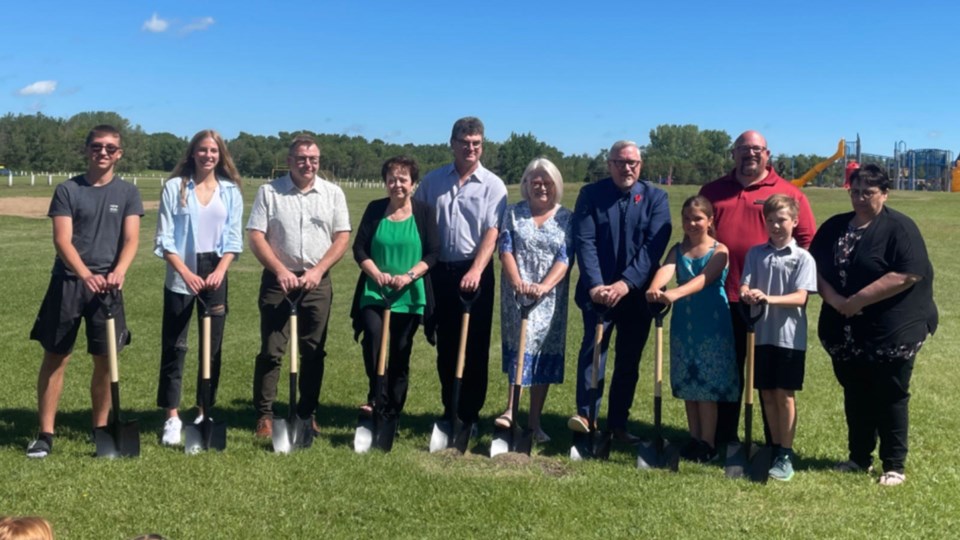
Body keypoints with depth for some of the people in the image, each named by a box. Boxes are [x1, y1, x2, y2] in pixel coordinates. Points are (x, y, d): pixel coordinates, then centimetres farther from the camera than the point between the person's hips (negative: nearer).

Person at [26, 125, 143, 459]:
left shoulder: (128, 192, 5)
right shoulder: (67, 190, 1)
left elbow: (131, 239, -4)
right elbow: (62, 240, -8)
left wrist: (118, 272, -23)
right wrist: (86, 275, -24)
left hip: (107, 285, 1)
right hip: (67, 281, -1)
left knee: (105, 359, 5)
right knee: (55, 357, 2)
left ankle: (100, 428, 19)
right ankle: (45, 433, 11)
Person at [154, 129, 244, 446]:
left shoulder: (230, 191, 6)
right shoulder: (175, 187, 0)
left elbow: (233, 239, 4)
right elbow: (165, 238, -4)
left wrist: (220, 271, -11)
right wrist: (185, 273, -15)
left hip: (215, 273, 2)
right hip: (181, 274, -2)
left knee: (212, 347, 6)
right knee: (174, 346, 0)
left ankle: (205, 412, 18)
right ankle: (172, 417, 7)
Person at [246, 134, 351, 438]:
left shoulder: (333, 193, 4)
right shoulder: (269, 192, 0)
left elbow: (342, 237, 1)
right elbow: (256, 236, -4)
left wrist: (318, 270, -11)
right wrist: (280, 270, -15)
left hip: (318, 282, 2)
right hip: (278, 280, -1)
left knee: (313, 352, 7)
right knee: (271, 351, -1)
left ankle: (307, 414, 17)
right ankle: (264, 414, 8)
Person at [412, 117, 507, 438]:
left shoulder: (492, 185, -2)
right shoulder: (432, 180, 8)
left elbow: (492, 232, -11)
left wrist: (476, 271, -23)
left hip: (474, 272, -3)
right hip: (439, 271, 3)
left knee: (475, 346, 1)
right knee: (445, 345, 10)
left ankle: (471, 414, 12)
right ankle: (449, 411, 22)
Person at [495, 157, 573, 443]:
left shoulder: (566, 218, 5)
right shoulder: (514, 213, 8)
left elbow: (564, 258, -5)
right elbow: (505, 249, -2)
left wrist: (544, 286, -21)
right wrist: (517, 281, -19)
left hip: (550, 298, 1)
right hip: (516, 295, 0)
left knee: (545, 354, 3)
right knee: (520, 347, -12)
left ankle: (534, 421, 10)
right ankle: (511, 410, -15)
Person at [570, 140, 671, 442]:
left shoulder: (655, 198, 3)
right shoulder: (591, 194, 2)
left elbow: (654, 246, -8)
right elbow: (584, 242, -7)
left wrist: (626, 283, -20)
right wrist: (595, 284, -21)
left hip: (637, 293, 2)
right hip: (598, 290, -1)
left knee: (629, 360, 7)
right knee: (593, 348, -15)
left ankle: (618, 423, 16)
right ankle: (584, 414, -13)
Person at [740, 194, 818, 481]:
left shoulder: (803, 258, -5)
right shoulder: (755, 253, 6)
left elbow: (801, 297, -14)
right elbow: (744, 285, -1)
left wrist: (770, 298, -31)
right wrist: (747, 295, -25)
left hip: (789, 336, -3)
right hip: (761, 333, 3)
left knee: (785, 395, 2)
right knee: (767, 394, 10)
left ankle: (786, 455, 10)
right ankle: (775, 448, 23)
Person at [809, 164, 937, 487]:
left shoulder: (899, 227, -9)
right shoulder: (835, 227, 8)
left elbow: (908, 274, -20)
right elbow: (816, 267, 6)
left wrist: (859, 300, -20)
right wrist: (833, 299, -12)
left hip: (891, 331, -5)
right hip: (845, 332, 5)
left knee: (890, 397, 4)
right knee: (855, 396, 14)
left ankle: (894, 465, 16)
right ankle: (859, 458, 28)